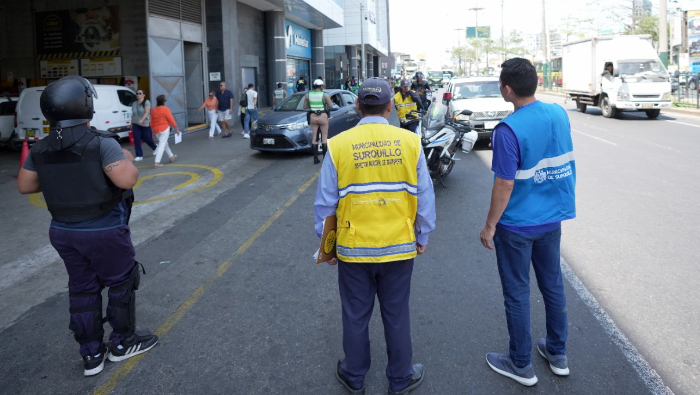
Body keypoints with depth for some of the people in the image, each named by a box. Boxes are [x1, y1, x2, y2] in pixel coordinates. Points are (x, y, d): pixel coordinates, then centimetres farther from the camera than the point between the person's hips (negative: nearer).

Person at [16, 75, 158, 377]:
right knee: (120, 283, 14)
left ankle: (91, 355, 24)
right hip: (104, 230, -6)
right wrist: (127, 160, -7)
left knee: (82, 289, 15)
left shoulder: (40, 150, 0)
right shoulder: (101, 143, -19)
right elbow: (127, 180, -27)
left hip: (63, 231, 6)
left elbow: (24, 185, 8)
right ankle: (122, 343, 27)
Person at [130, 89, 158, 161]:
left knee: (147, 138, 6)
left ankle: (155, 148, 37)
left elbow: (146, 112, -19)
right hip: (136, 124, 4)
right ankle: (139, 155, -2)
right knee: (136, 139, -6)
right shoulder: (134, 103, 10)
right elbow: (133, 114, 16)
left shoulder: (146, 102, -7)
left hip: (145, 124, -4)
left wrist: (142, 120, -35)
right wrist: (131, 124, 16)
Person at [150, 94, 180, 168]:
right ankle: (157, 162, -13)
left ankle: (171, 156, 37)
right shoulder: (166, 109, -10)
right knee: (162, 145, -6)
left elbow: (152, 122, 12)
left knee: (164, 143, 22)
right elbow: (171, 120, -10)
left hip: (156, 130, 6)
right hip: (164, 129, -6)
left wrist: (154, 131, 22)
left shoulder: (153, 110, 7)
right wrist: (176, 129, -1)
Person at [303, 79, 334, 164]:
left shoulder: (308, 95, 1)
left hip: (313, 116, 3)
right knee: (324, 137, 7)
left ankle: (315, 158, 8)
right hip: (323, 116, -3)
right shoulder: (324, 95, -8)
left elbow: (305, 107, 8)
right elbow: (331, 106, -3)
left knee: (314, 138, 8)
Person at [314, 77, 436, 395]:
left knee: (356, 316, 17)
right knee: (397, 315, 16)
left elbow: (325, 203, -4)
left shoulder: (338, 145, -9)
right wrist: (422, 237, 12)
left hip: (353, 249, 0)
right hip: (400, 247, 1)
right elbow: (425, 198, -2)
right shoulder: (410, 142, -8)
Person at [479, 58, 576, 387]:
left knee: (517, 294, 8)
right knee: (553, 284, 19)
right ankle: (558, 354, 35)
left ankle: (521, 365, 22)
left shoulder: (509, 130, -23)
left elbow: (505, 185, -21)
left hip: (517, 225, -7)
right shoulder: (559, 114, -1)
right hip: (552, 218, 7)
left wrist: (490, 225, -10)